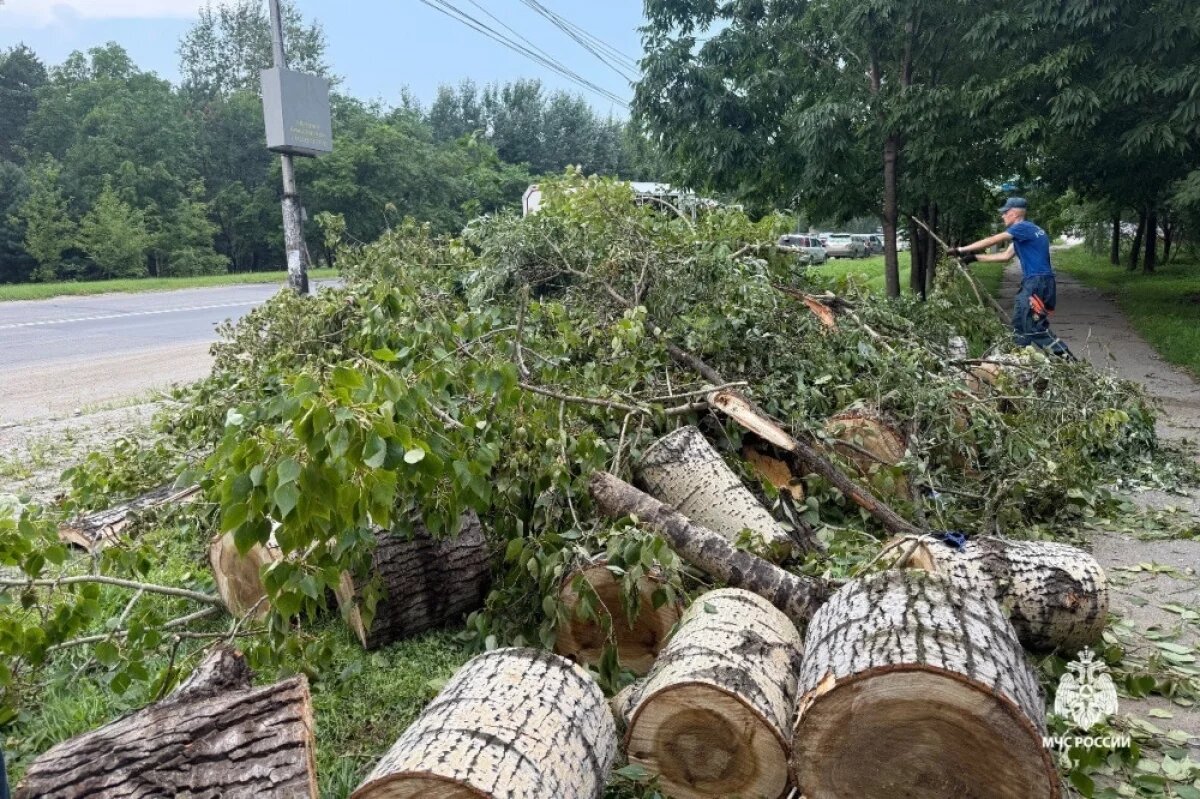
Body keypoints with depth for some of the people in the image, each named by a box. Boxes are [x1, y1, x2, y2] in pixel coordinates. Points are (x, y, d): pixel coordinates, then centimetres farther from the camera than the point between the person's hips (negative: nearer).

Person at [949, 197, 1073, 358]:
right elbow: (1006, 256, 19)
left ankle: (1068, 360, -9)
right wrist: (975, 258, 16)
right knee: (1019, 324, 13)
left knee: (1034, 328, -11)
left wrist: (961, 250, -8)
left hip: (1038, 283, -10)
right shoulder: (1024, 232, 19)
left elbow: (991, 241, -11)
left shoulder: (1024, 227, -11)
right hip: (1032, 283, 10)